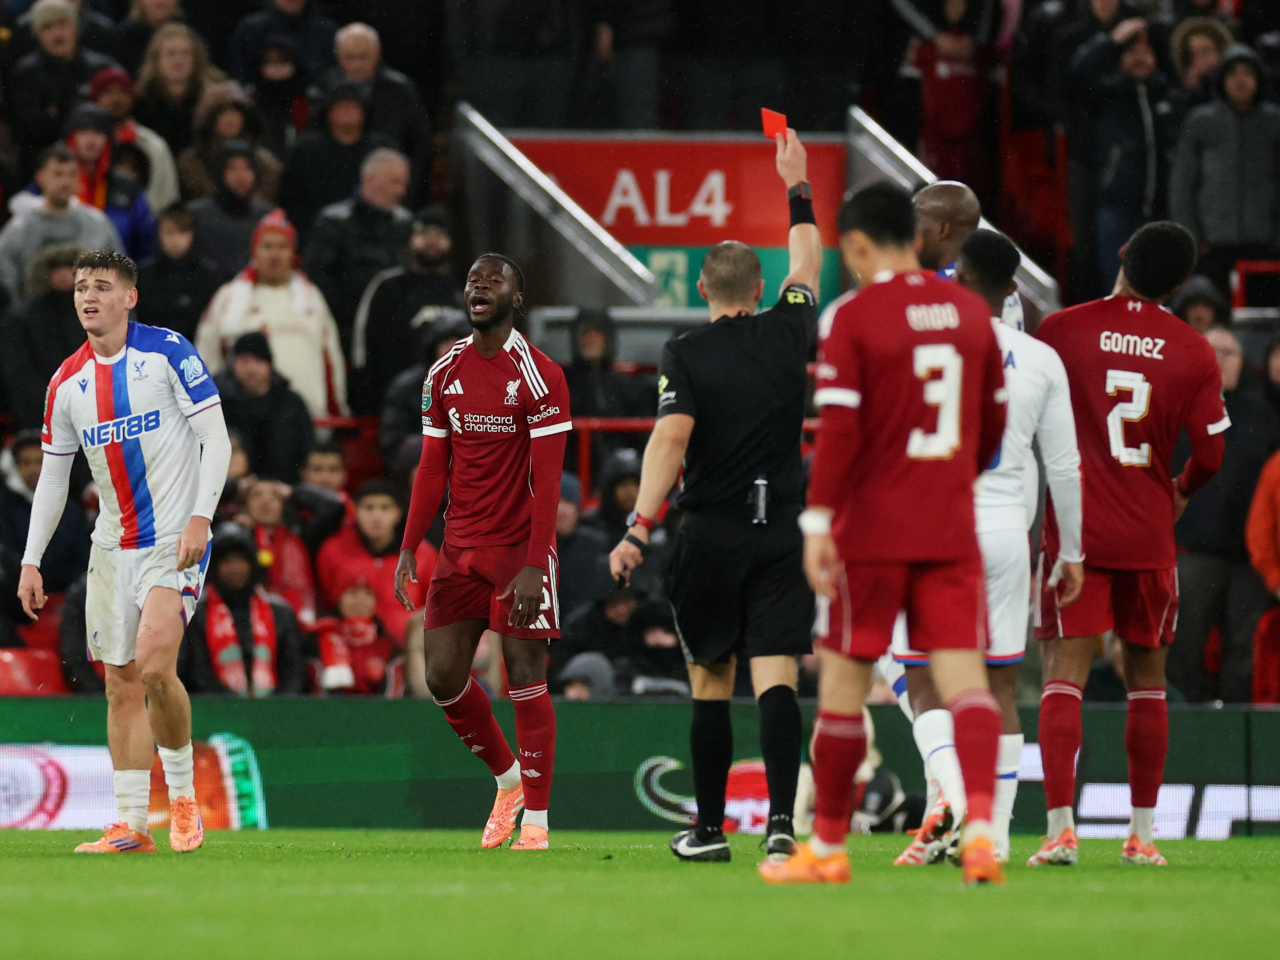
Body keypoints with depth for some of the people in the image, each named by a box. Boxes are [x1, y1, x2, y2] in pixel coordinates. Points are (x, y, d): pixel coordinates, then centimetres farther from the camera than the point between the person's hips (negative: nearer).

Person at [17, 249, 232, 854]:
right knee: (121, 685, 3)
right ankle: (131, 826, 7)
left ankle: (183, 796, -1)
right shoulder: (67, 382, 7)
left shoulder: (167, 351, -7)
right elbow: (53, 477, 14)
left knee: (154, 667, -20)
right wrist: (31, 561, 8)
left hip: (175, 541, -5)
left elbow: (216, 439, -8)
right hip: (112, 549, 5)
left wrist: (200, 518, -19)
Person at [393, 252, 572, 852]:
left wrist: (533, 564, -20)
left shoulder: (539, 376, -10)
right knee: (442, 676, 3)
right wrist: (409, 548, 4)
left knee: (525, 677, -6)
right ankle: (507, 778, 25)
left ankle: (536, 819, 0)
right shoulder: (444, 374, 8)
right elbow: (433, 470, 12)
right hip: (460, 548, 6)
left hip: (520, 549, -6)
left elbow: (547, 480, -13)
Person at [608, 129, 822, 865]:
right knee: (776, 679, -6)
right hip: (781, 537, 1)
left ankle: (710, 828, 15)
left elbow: (671, 438, -18)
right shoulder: (788, 336, 4)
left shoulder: (687, 355, -5)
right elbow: (807, 266, 23)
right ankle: (782, 819, -22)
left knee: (711, 685, 9)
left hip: (711, 536, -1)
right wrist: (798, 187, 36)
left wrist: (641, 527, -22)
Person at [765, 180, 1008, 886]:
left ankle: (828, 847, 16)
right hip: (951, 529, 4)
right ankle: (980, 827, -23)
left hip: (871, 529, -4)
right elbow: (994, 422, 14)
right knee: (963, 675, -3)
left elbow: (838, 429, -15)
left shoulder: (851, 317, -9)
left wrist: (818, 522, -14)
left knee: (844, 678, 7)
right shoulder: (971, 311, 7)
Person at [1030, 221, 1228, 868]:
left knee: (1064, 676, -4)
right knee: (1147, 680, 14)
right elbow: (1210, 456, 1)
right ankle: (1142, 833, 16)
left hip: (1073, 529, -1)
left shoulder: (1061, 330, -4)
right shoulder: (1194, 353, -1)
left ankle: (1060, 828, -16)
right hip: (1149, 535, 1)